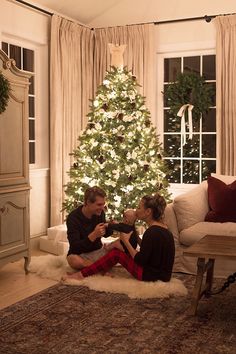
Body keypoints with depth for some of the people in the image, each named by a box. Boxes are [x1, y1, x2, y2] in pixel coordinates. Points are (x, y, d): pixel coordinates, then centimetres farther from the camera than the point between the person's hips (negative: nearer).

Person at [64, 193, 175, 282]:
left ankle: (82, 274, -1)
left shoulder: (152, 232, -22)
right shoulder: (160, 227, 8)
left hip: (152, 275, -9)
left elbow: (140, 260, -19)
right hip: (159, 272, 9)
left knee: (116, 254, -6)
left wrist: (126, 241, -9)